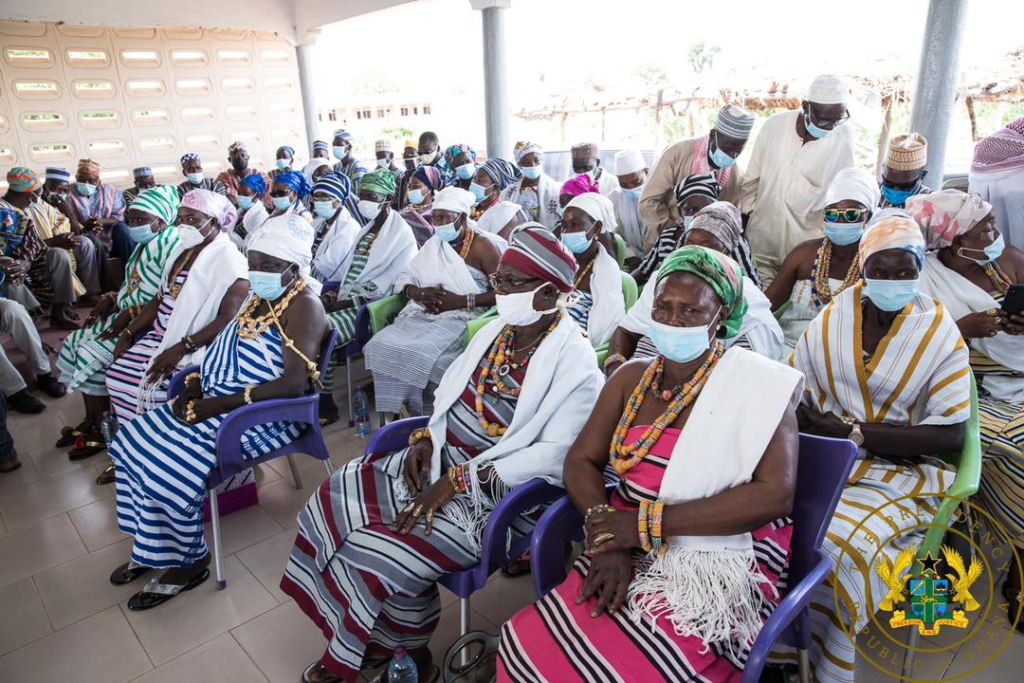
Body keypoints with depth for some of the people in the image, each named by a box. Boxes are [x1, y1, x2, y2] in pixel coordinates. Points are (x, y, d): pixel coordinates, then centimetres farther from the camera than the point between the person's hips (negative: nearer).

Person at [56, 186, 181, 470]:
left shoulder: (170, 243, -18)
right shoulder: (145, 243, 14)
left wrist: (131, 314, -23)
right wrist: (111, 300, 5)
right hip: (126, 314, 11)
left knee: (93, 355, -15)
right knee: (76, 342, 9)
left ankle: (102, 432, 1)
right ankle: (91, 420, 19)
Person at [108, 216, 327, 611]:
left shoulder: (304, 307, -18)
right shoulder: (259, 298, 10)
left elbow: (294, 383, -26)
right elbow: (224, 349, 18)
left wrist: (219, 403, -24)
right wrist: (194, 384, -1)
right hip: (215, 403, 9)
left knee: (172, 465, -20)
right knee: (135, 440, 2)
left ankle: (189, 560, 5)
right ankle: (153, 545, 18)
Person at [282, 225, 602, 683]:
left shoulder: (574, 362, -18)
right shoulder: (497, 330, 5)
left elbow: (553, 454, -24)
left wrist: (458, 480, -24)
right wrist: (426, 437, -4)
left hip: (499, 492, -8)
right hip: (439, 460, 8)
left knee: (383, 554, -21)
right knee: (337, 497, -1)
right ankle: (354, 641, 16)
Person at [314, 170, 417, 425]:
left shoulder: (401, 234, -6)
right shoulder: (365, 229, 20)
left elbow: (389, 282, -14)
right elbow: (348, 269, 19)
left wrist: (349, 301, -18)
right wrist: (335, 293, -1)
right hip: (347, 300, 8)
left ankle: (325, 404, -10)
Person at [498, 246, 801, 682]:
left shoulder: (759, 385, -5)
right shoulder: (631, 378, 9)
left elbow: (775, 495, -15)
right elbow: (580, 462, 5)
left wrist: (647, 522, -18)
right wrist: (610, 539, -14)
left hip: (722, 565, -3)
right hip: (630, 556, 4)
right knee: (530, 645, -16)